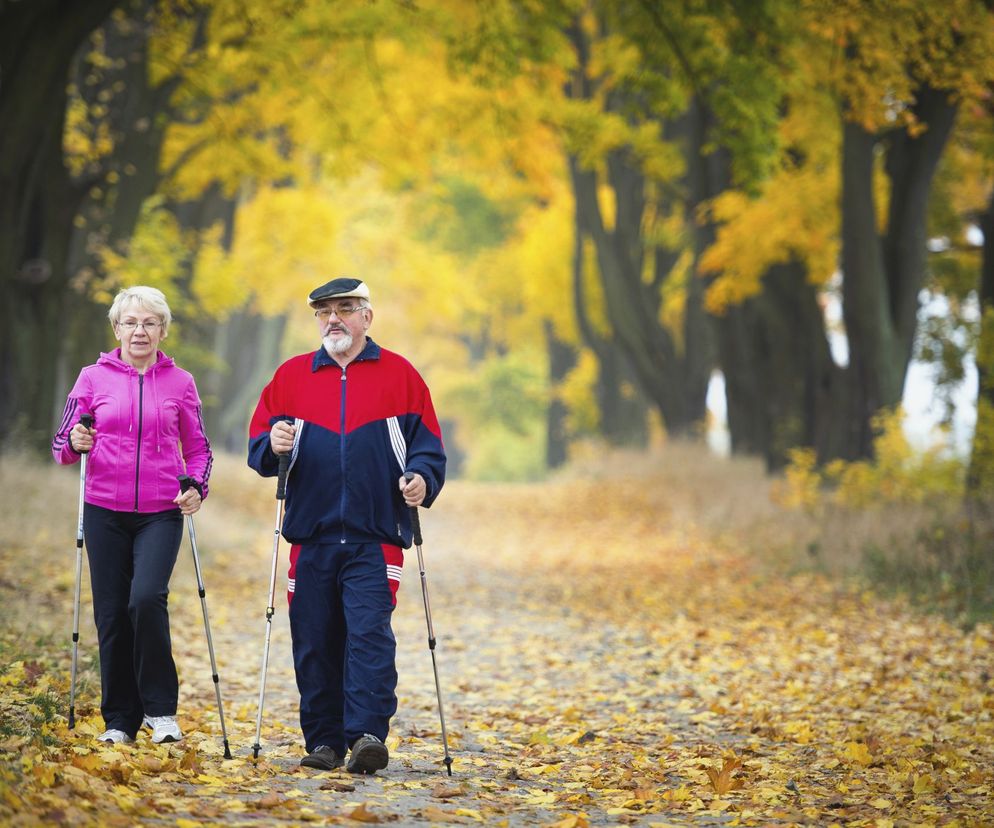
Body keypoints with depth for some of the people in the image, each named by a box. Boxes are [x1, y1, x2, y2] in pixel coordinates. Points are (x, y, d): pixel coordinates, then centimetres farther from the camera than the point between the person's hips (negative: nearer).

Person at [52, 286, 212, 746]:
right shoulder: (94, 378, 6)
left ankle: (160, 708, -7)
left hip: (161, 513, -1)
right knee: (111, 614, 2)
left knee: (147, 598, -20)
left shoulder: (180, 383, 6)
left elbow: (198, 449, 12)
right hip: (105, 513, 1)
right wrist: (75, 444, -15)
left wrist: (197, 487, -6)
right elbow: (62, 445, 7)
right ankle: (119, 719, 13)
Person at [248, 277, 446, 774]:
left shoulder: (400, 375, 7)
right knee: (313, 645, 4)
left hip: (375, 538, -3)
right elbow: (257, 445, 12)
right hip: (311, 537, 3)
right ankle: (324, 742, 12)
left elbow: (427, 445, 7)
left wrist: (422, 481, -13)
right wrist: (274, 445, -10)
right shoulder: (291, 376, 13)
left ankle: (367, 735, -18)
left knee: (369, 633, -14)